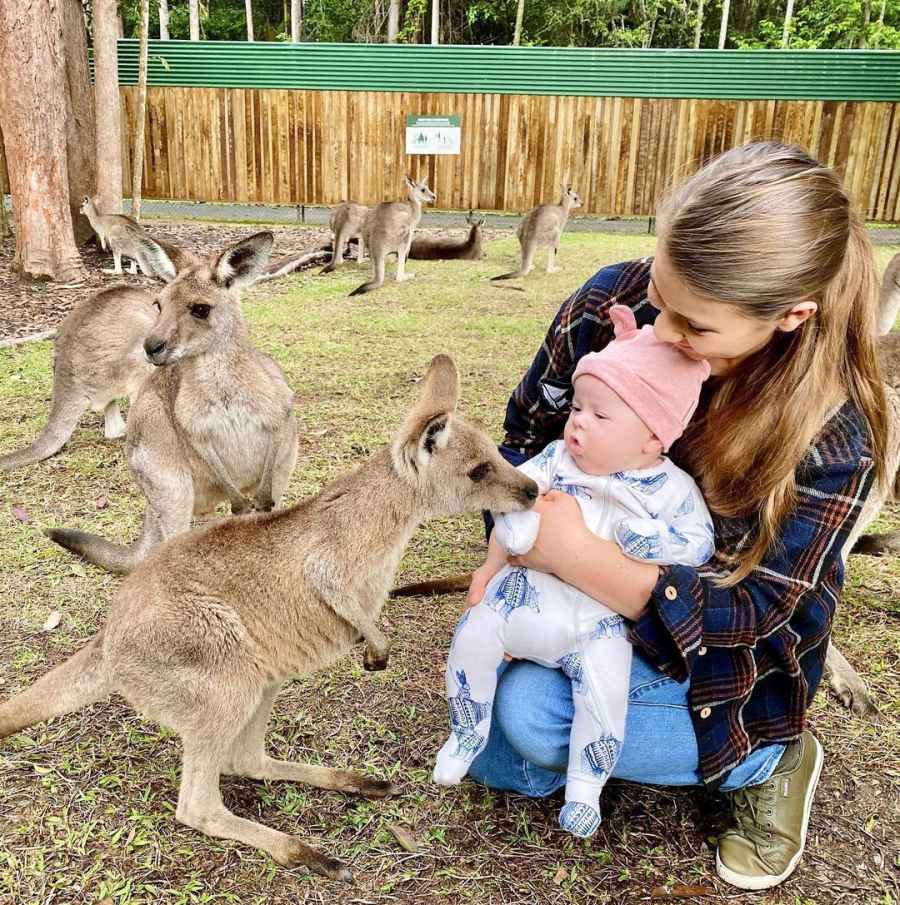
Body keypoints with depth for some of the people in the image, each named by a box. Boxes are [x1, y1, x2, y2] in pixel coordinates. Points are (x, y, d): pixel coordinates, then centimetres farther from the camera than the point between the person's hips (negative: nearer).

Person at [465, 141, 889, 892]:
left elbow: (744, 612, -26)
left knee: (530, 712, -24)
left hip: (715, 658, -3)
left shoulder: (831, 433, -31)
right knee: (489, 759, 1)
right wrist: (506, 557, -20)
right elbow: (527, 433, -7)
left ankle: (768, 761, -1)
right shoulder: (613, 300, -22)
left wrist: (575, 555, -41)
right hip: (576, 598, 4)